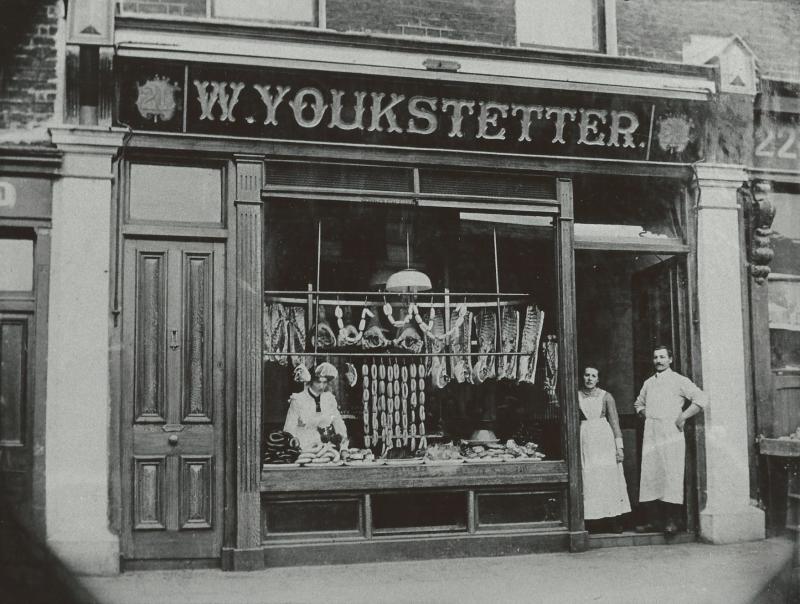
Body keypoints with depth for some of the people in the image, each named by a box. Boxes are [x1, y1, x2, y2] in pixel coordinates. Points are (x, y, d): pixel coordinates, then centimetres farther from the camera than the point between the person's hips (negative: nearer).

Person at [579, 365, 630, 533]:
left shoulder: (606, 396, 3)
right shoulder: (576, 396, 5)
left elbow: (615, 422, 3)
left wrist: (619, 447, -2)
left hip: (604, 439, 0)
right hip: (584, 440, 0)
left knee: (609, 477, -1)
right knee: (588, 479, -2)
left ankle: (615, 520, 5)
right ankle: (588, 520, 1)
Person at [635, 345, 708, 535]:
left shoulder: (679, 380, 0)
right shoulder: (648, 383, 17)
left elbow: (702, 399, -8)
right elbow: (638, 403, 33)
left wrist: (682, 417, -10)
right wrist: (644, 414, 13)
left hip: (671, 434, -5)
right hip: (650, 435, 5)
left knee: (671, 476, -9)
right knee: (651, 476, 2)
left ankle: (672, 521, -6)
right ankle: (655, 520, 7)